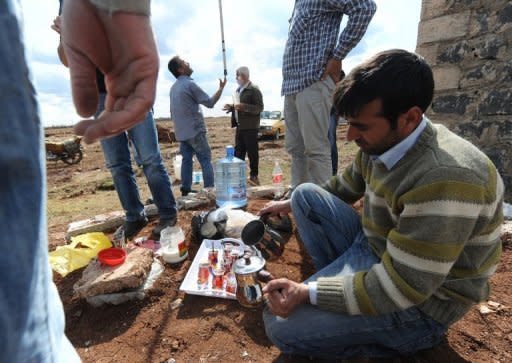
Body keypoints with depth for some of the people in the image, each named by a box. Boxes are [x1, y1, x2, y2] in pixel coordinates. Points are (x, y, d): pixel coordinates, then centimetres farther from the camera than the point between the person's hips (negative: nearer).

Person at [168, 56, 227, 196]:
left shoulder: (174, 87, 14)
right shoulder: (190, 84, -12)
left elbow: (172, 112, 18)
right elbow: (210, 103, -10)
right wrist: (221, 88, 1)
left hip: (181, 131, 8)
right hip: (195, 130, -8)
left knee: (186, 159, 10)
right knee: (206, 159, -3)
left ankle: (186, 189, 11)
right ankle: (210, 189, -5)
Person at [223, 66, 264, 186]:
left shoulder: (254, 89, -7)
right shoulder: (238, 90, 19)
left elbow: (259, 108, -15)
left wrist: (243, 107, -25)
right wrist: (231, 107, 8)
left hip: (250, 126, -8)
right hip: (240, 126, 8)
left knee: (252, 152, -2)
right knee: (238, 152, 9)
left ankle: (254, 176, 7)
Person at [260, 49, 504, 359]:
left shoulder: (443, 178, -34)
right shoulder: (381, 142, -7)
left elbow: (400, 288, -29)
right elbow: (346, 186, 13)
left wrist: (307, 294, -26)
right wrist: (291, 205, 19)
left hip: (418, 301, -7)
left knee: (280, 323, -18)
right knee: (306, 194, 3)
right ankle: (337, 281, 4)